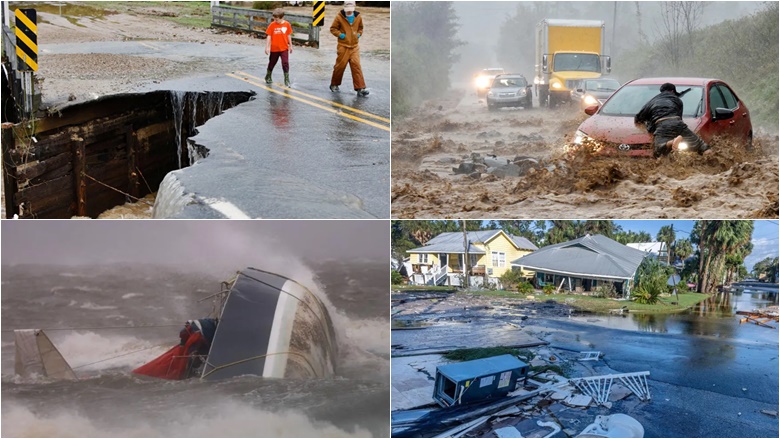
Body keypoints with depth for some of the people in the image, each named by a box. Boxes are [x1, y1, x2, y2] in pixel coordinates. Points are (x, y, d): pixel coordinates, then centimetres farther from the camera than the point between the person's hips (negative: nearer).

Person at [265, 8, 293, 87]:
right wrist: (267, 47, -10)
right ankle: (268, 77, 35)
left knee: (285, 63, -8)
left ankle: (287, 80, -2)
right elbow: (269, 36, -6)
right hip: (274, 48, 0)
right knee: (272, 63, 15)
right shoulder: (272, 25, -9)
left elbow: (289, 35, 5)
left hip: (284, 48, 0)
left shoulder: (287, 24, -5)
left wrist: (290, 46, 11)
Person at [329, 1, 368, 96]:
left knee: (356, 66, -6)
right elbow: (333, 28, 1)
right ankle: (334, 85, 25)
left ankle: (360, 88, -8)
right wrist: (340, 34, -12)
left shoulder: (358, 17, 3)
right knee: (340, 66, 4)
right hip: (343, 46, -2)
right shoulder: (339, 17, -7)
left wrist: (359, 34, 4)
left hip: (354, 47, 2)